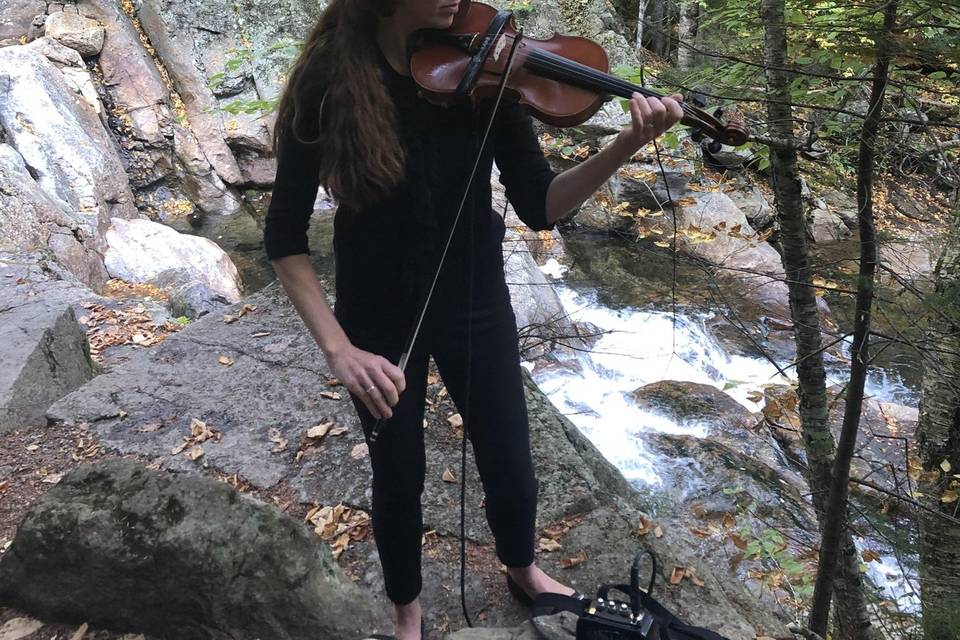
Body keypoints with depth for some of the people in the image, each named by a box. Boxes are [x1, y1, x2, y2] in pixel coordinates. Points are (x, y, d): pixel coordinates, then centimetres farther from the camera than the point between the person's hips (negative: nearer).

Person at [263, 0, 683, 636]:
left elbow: (538, 206, -12)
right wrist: (337, 346, -21)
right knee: (400, 479, 15)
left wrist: (626, 146, -28)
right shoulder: (329, 79, -17)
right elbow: (284, 234, -12)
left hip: (475, 302, 2)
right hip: (379, 317, -1)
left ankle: (522, 568, 49)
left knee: (512, 470, 14)